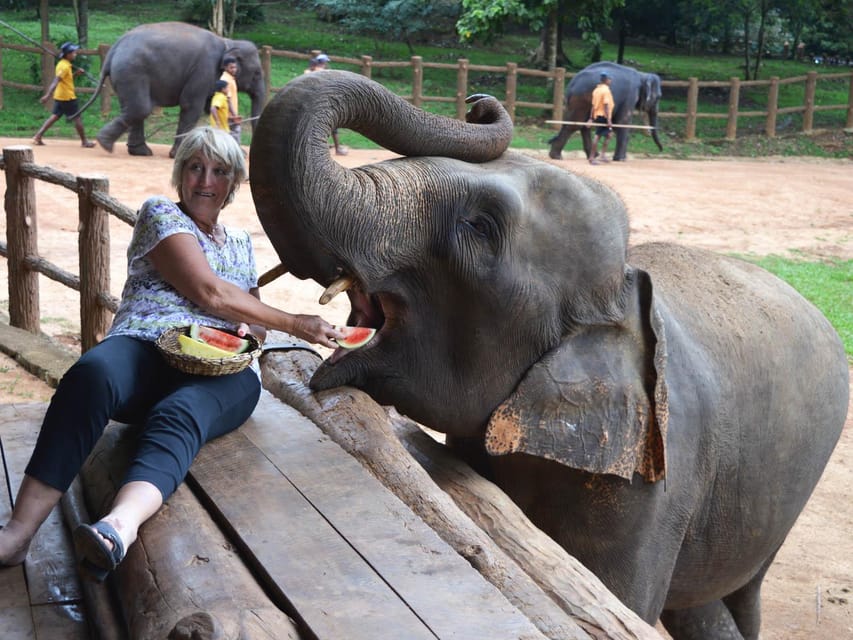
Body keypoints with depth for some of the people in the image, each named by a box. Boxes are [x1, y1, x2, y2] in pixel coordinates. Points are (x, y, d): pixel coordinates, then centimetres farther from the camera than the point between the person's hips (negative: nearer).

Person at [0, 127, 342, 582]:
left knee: (180, 413, -36)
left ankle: (119, 525, -66)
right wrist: (296, 324, 6)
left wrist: (252, 330, 2)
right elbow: (208, 292, 1)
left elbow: (252, 316, 31)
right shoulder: (160, 214, 13)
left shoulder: (242, 244, 30)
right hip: (144, 349, -2)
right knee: (91, 374, -39)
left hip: (221, 371, 3)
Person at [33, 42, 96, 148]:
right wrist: (48, 95, -36)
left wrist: (75, 73, 11)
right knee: (77, 118, 1)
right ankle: (84, 141, 9)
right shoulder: (65, 66, -18)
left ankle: (38, 136, 3)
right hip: (68, 97, -9)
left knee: (55, 116, 10)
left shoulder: (62, 64, 12)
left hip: (59, 97, 9)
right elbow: (56, 81, -28)